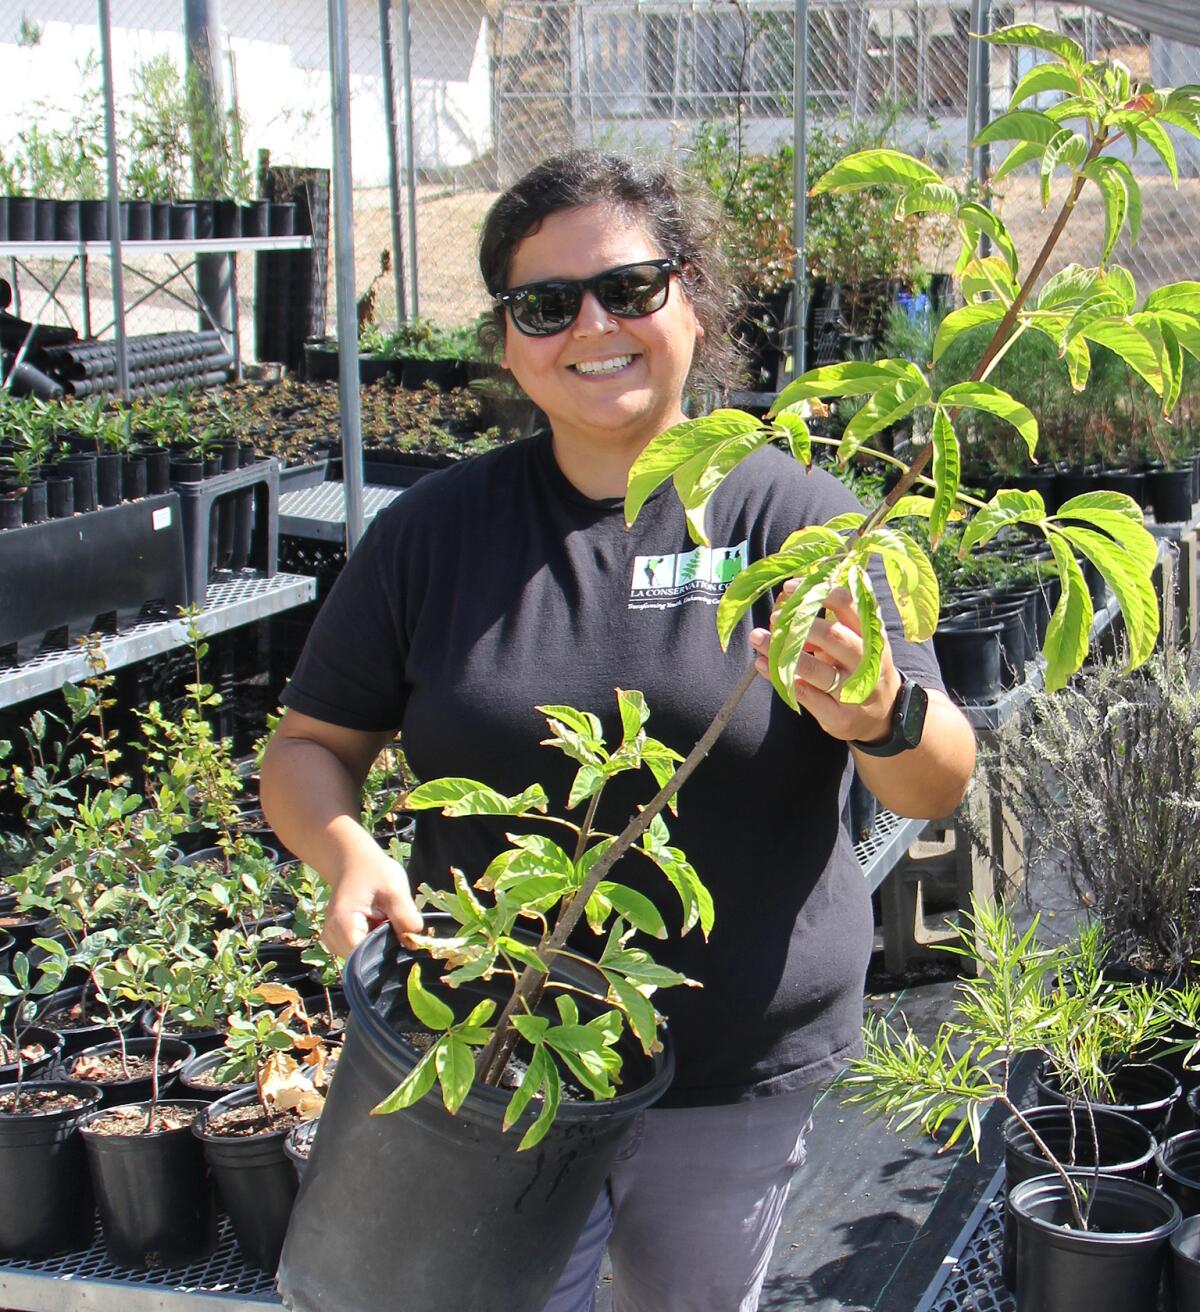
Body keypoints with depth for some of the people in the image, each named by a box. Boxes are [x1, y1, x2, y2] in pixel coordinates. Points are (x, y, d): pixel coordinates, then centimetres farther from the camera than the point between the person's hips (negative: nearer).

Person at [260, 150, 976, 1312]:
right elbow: (307, 746, 4)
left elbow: (938, 790, -13)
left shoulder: (792, 516, -8)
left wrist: (878, 719, -36)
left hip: (736, 1073, 0)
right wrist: (347, 852, -18)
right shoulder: (436, 530, -2)